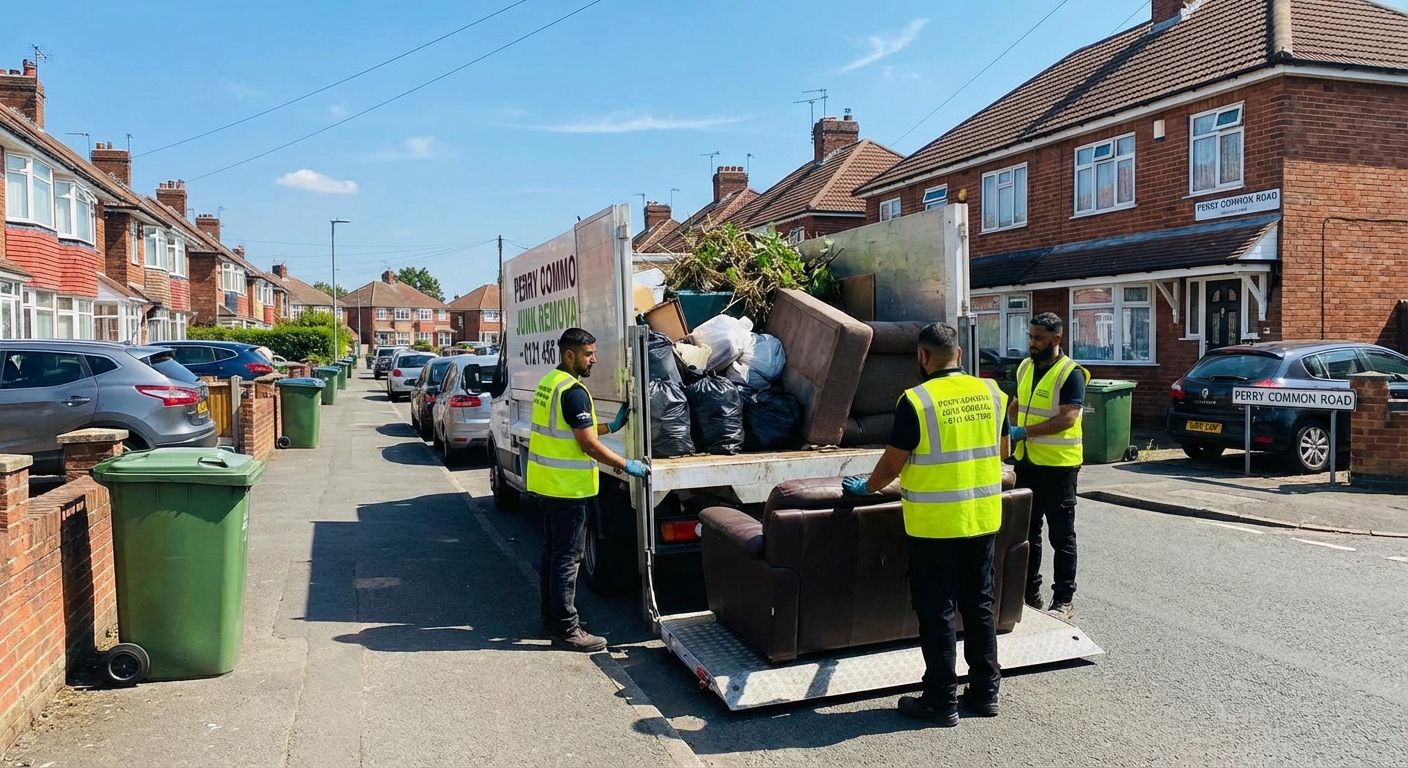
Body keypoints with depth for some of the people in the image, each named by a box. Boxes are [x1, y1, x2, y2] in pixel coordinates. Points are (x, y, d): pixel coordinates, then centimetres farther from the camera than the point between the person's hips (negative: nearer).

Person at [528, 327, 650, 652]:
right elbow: (589, 445, -20)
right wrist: (627, 465, -12)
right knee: (567, 558, -4)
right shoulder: (573, 391, -19)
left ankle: (552, 618, 26)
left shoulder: (548, 383, 11)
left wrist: (610, 425, 17)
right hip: (566, 488, -10)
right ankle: (566, 630, 2)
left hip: (545, 483, 10)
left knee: (553, 553, 17)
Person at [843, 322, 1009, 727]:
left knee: (937, 612, 5)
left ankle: (941, 701, 14)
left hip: (935, 525, -6)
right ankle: (985, 692, 26)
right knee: (980, 605, 16)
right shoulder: (991, 391, 2)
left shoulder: (916, 401, -15)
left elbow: (892, 464, -9)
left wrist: (866, 487, 10)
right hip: (983, 519, 6)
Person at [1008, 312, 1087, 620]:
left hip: (1058, 465, -7)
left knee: (1061, 535, 4)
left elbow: (1068, 418, -22)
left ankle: (1064, 599, 14)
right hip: (1027, 462, 7)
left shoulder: (1070, 373, -14)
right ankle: (1029, 592, 26)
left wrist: (1026, 431, -24)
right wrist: (1011, 427, 5)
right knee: (1027, 531, 14)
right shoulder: (1025, 367, 8)